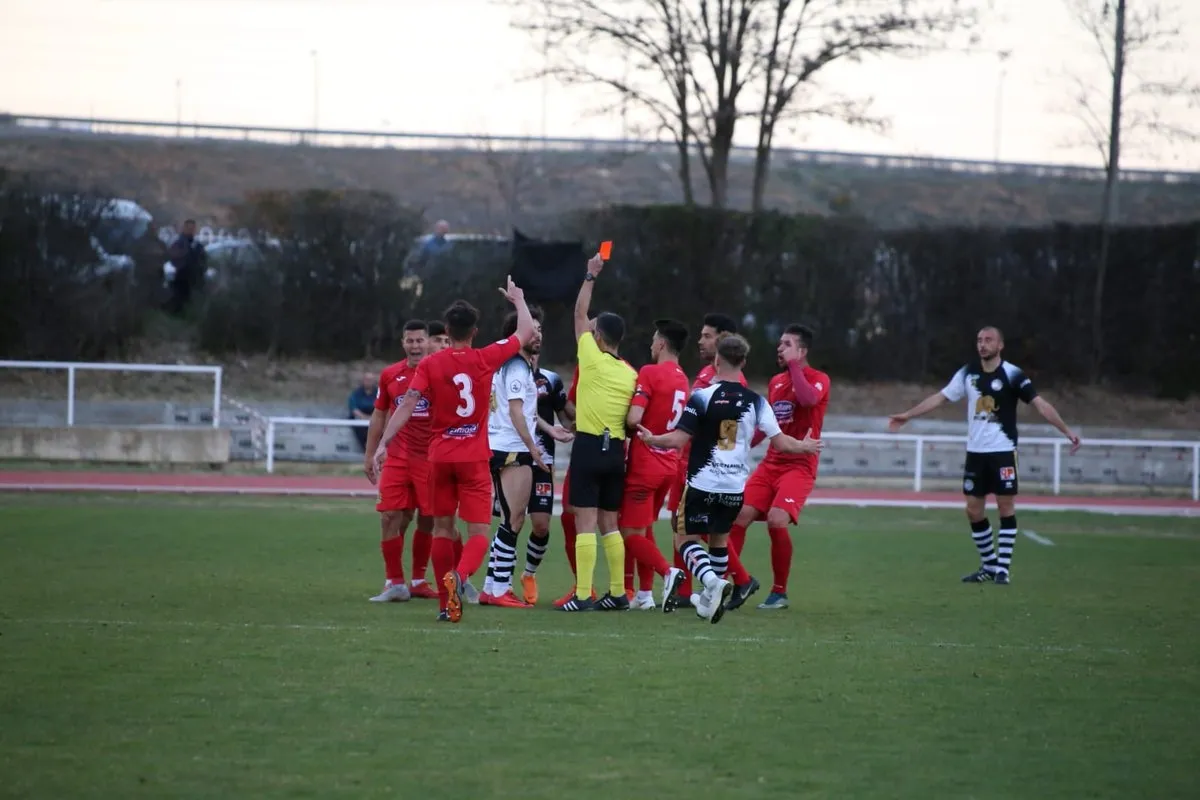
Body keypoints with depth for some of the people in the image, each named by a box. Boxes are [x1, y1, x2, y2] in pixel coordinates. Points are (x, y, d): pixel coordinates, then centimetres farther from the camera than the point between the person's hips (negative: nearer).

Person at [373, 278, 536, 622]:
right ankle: (459, 575, -34)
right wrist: (518, 299, 27)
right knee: (478, 532, -4)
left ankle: (446, 603, 14)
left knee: (442, 528, 13)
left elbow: (407, 405, -13)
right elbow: (526, 331, 10)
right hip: (474, 458, -1)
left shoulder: (429, 365, -3)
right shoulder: (486, 359, -3)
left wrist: (384, 443, -14)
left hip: (440, 457, 1)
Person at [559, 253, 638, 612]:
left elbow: (580, 314, 6)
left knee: (586, 521, -8)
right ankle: (618, 593, 14)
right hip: (616, 450, 6)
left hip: (589, 447, -6)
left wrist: (590, 276, 15)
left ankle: (583, 595, -13)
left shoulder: (592, 360, -5)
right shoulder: (631, 374, 8)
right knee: (609, 523, 14)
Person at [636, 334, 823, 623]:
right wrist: (805, 446, 19)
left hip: (702, 483, -4)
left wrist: (652, 439, 6)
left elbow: (679, 439, -13)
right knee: (720, 538, 22)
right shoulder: (756, 401, -2)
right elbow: (779, 441, -1)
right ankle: (710, 600, 27)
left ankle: (713, 582, -19)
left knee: (685, 537, 7)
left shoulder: (702, 396, -10)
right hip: (735, 487, 4)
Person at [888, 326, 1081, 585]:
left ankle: (1003, 568, 0)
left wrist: (1067, 431, -22)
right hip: (975, 452, 5)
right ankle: (989, 565, 19)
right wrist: (907, 415, 14)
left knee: (1006, 507, -5)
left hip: (1003, 451, -5)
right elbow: (940, 397, 12)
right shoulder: (968, 373, 3)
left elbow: (1040, 404, -14)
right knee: (974, 510, 6)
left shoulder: (1012, 374, -10)